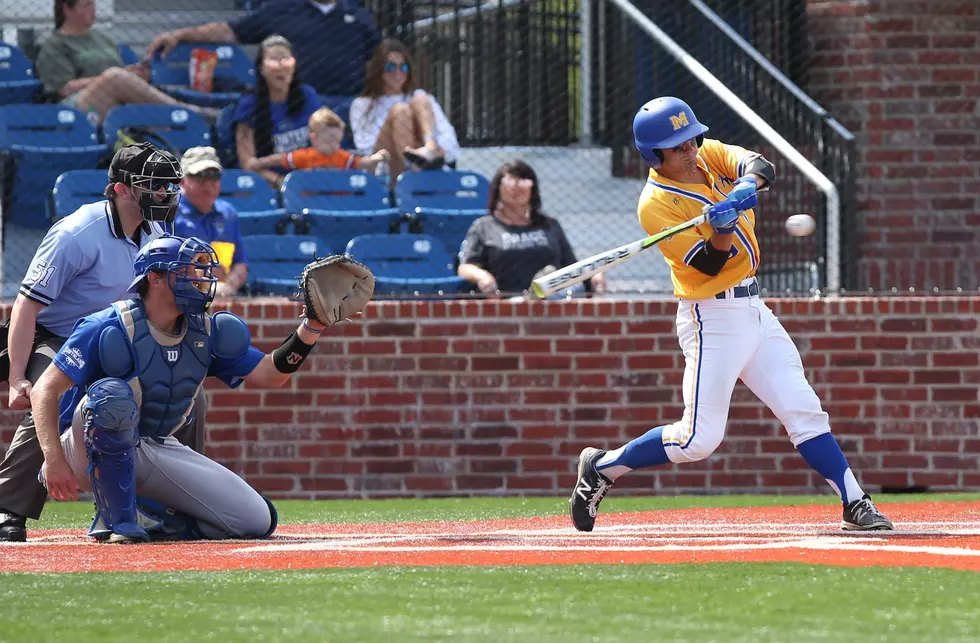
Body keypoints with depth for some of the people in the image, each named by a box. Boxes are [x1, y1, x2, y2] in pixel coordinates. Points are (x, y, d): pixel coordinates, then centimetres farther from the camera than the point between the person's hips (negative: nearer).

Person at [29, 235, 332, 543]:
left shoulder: (207, 333, 1)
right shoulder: (110, 329, -18)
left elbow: (270, 375, -3)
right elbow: (44, 390, -21)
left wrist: (311, 327, -18)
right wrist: (54, 460, -32)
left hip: (157, 450, 6)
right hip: (89, 449, -6)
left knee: (256, 521, -7)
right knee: (113, 393, -40)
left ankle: (145, 516, 9)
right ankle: (117, 518, -24)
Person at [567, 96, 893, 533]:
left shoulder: (709, 156, 4)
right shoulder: (656, 204, -16)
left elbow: (761, 167, -12)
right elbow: (709, 264, -18)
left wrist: (746, 185, -32)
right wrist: (722, 229, -36)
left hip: (753, 311, 7)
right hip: (712, 320, -7)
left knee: (803, 410, 4)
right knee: (699, 439, -8)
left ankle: (855, 504, 6)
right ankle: (601, 468, 7)